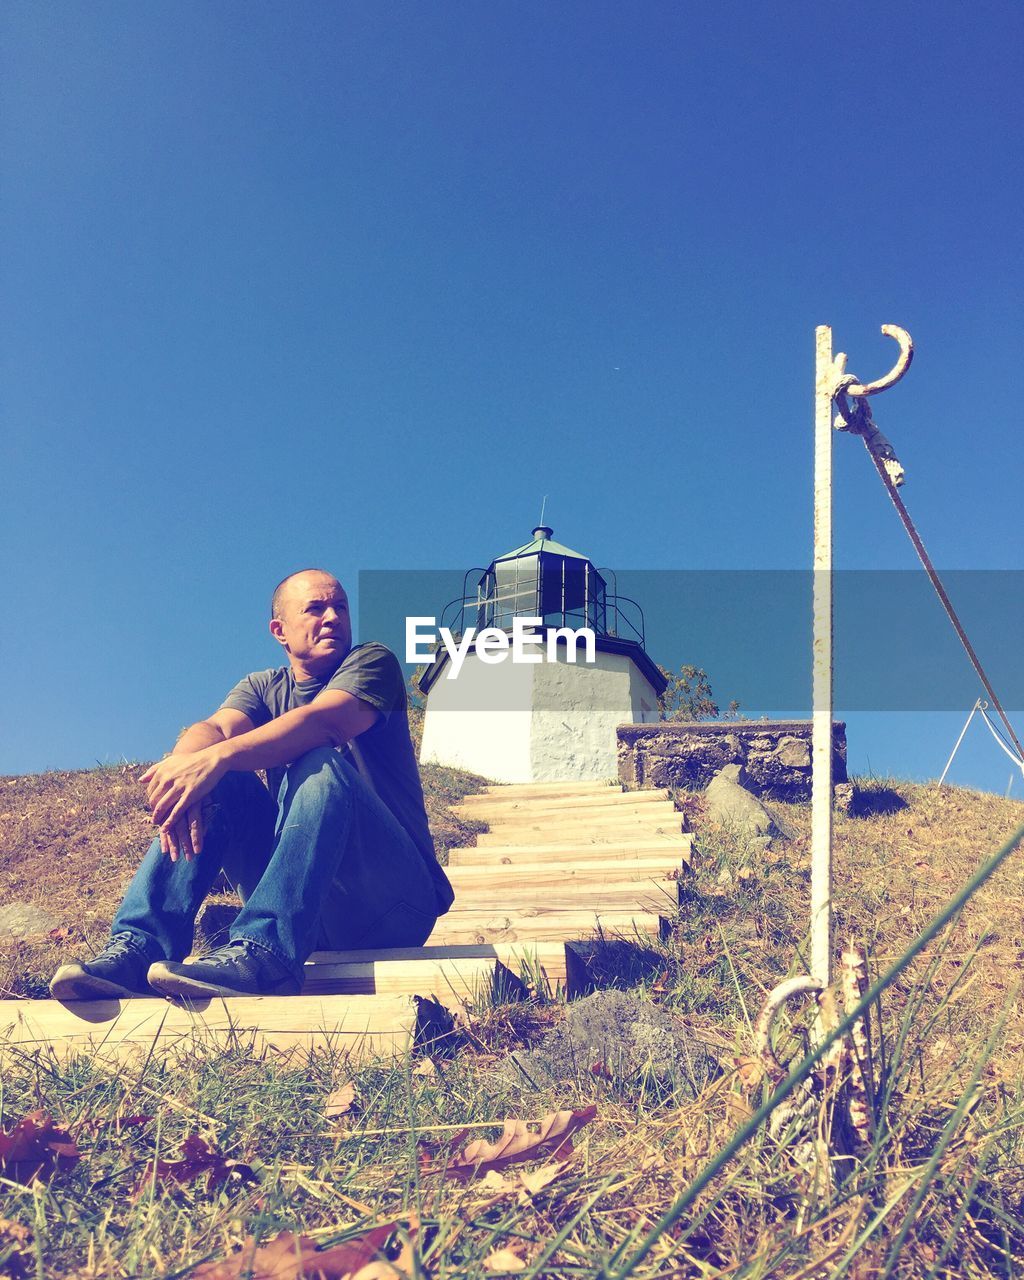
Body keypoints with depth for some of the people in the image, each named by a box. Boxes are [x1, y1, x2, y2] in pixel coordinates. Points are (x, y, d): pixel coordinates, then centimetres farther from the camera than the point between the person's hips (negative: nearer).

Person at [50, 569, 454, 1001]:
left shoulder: (373, 663, 2)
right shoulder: (263, 688, 16)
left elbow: (323, 721, -21)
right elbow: (213, 729, -8)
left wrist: (217, 757, -35)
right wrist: (185, 764, -33)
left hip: (395, 904, -4)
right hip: (306, 906, 4)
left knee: (320, 764, -28)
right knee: (218, 783, -12)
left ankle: (261, 953, -44)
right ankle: (138, 948, -26)